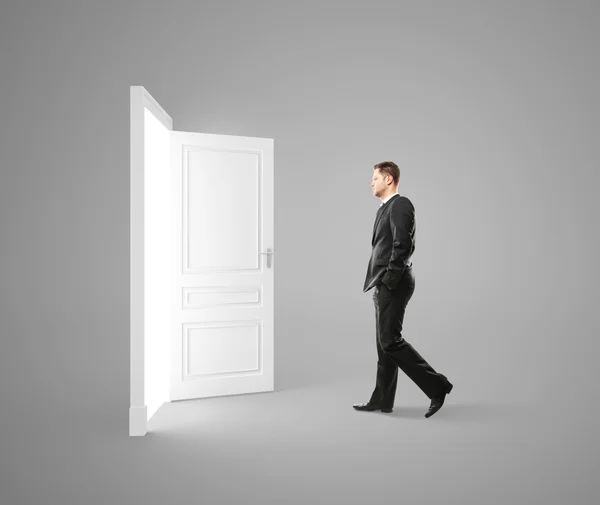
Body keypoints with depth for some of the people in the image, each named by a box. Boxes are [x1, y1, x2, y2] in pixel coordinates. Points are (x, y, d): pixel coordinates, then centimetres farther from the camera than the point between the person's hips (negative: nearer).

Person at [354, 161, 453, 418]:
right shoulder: (386, 208, 19)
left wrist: (389, 280, -20)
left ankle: (437, 385, -3)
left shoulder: (400, 204, -10)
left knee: (390, 341, -11)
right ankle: (382, 400, 18)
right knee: (384, 343, 11)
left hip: (393, 285, -10)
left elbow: (403, 244, -20)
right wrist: (380, 284, 12)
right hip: (384, 285, 10)